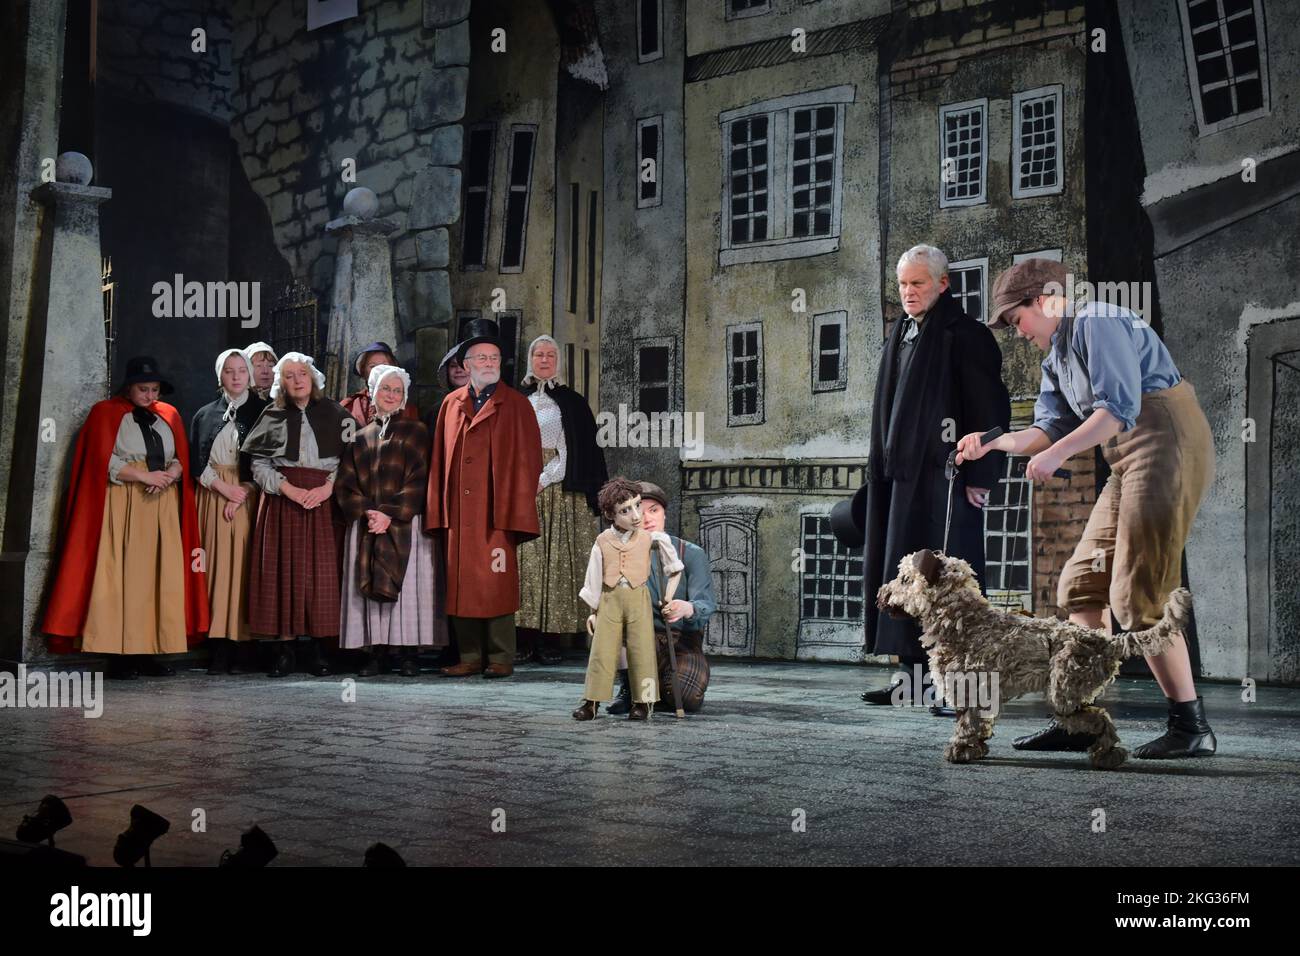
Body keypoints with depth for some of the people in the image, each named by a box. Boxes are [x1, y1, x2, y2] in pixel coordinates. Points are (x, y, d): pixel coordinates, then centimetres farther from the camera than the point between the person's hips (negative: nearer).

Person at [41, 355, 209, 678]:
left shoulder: (169, 416, 18)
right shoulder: (106, 413, 5)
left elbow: (182, 458, 14)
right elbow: (103, 461, -4)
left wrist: (170, 475, -8)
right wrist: (145, 476, -13)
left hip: (163, 504, 4)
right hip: (123, 503, -4)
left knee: (163, 576, -3)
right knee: (123, 575, -9)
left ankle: (152, 650, -1)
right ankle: (120, 654, -9)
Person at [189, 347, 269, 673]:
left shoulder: (262, 412, 7)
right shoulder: (205, 415, 14)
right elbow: (196, 462, 7)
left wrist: (243, 493, -9)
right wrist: (224, 488, -7)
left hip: (248, 496, -2)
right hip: (212, 497, 2)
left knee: (241, 564, -7)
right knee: (216, 563, -5)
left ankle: (231, 648, -7)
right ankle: (219, 651, -7)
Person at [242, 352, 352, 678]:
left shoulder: (334, 414, 8)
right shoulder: (272, 415, 8)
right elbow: (259, 463, 3)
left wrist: (328, 487, -11)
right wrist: (290, 489, -10)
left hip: (324, 501, 0)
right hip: (283, 502, 0)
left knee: (321, 570, -4)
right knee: (283, 568, -4)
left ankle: (317, 646, 2)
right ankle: (285, 647, 0)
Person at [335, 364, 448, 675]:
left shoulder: (416, 432, 7)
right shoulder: (360, 438, 16)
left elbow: (419, 479, -4)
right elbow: (345, 483, 8)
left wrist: (390, 514, -13)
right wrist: (366, 512, -10)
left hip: (404, 526, -3)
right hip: (365, 526, 3)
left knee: (407, 586, -6)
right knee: (369, 589, -2)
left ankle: (410, 654, -2)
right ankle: (375, 653, 2)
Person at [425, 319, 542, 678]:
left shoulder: (516, 405, 2)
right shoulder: (451, 404, 13)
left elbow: (527, 460, -3)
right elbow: (440, 460, 12)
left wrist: (515, 512, -11)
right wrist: (438, 512, 5)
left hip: (496, 513, -4)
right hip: (459, 513, 4)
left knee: (496, 584, -3)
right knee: (461, 585, 5)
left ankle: (501, 658, 6)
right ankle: (470, 657, 13)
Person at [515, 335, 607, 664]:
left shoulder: (571, 402, 8)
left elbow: (572, 451, 0)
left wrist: (543, 479, -11)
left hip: (557, 490, -1)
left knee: (557, 560, -6)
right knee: (523, 558, -7)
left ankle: (551, 640, -4)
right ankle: (524, 639, -6)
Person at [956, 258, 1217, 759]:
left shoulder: (1096, 322, -9)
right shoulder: (1055, 356, 21)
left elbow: (1119, 407, -19)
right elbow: (1051, 428, 17)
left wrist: (1058, 454, -22)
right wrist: (992, 443, 5)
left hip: (1166, 444, -10)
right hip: (1131, 459, 10)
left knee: (1137, 596, -12)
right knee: (1080, 584, 7)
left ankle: (1191, 727, -5)